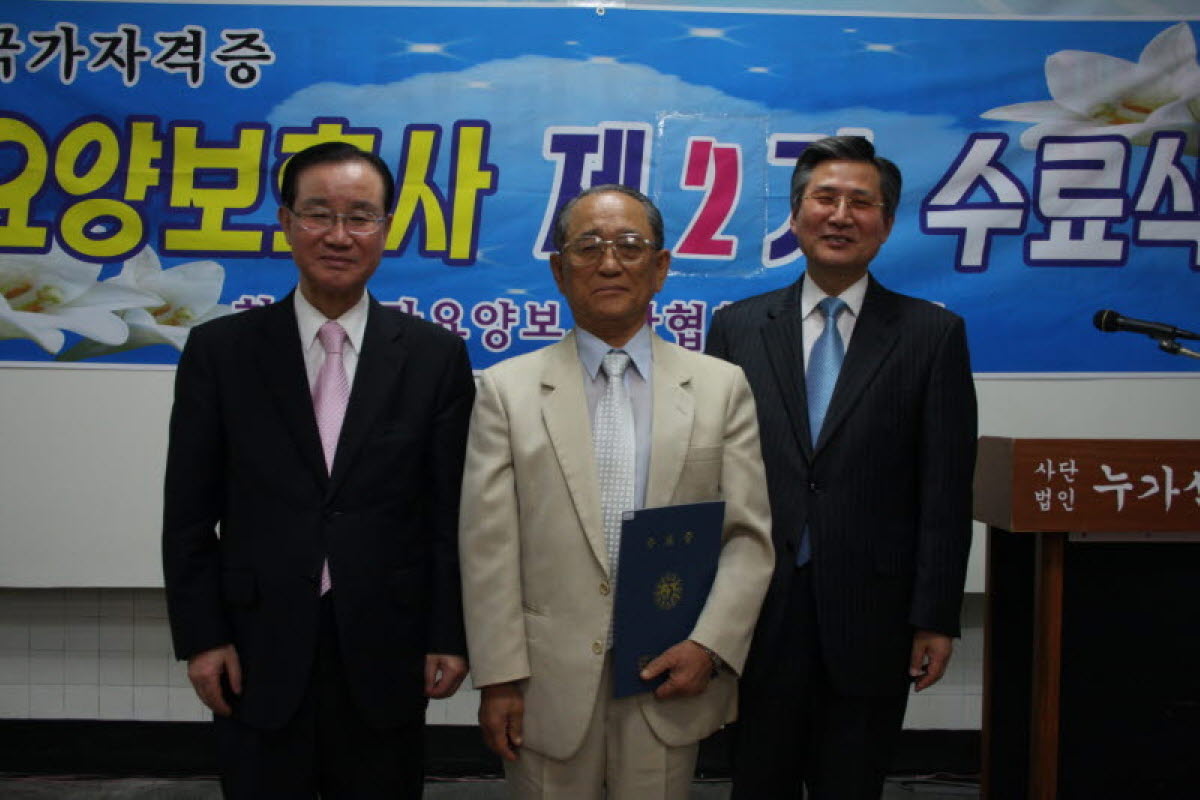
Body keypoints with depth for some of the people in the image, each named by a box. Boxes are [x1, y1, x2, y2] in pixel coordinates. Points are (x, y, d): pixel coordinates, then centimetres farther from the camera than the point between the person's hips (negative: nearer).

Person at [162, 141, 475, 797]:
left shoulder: (436, 356, 0)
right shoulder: (219, 350, 1)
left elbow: (453, 511, 1)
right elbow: (189, 513, 2)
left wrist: (450, 637, -1)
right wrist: (200, 637, -2)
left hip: (386, 658, 0)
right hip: (260, 656, 0)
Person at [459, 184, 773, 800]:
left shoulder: (722, 387, 4)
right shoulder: (506, 389, 1)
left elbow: (750, 537, 2)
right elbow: (488, 548, -2)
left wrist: (709, 645, -9)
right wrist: (499, 679, -6)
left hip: (672, 680, 1)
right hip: (549, 684, 0)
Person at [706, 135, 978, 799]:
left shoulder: (932, 335, 1)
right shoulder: (738, 328, 5)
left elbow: (946, 490, -2)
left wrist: (936, 619, -5)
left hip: (870, 619, -1)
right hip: (759, 614, 1)